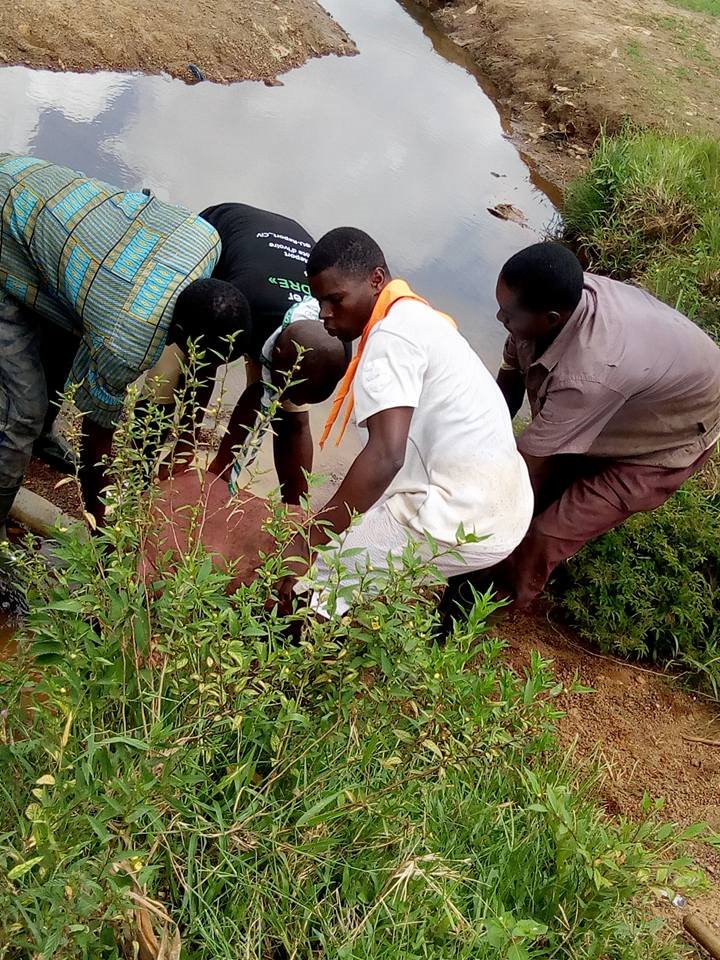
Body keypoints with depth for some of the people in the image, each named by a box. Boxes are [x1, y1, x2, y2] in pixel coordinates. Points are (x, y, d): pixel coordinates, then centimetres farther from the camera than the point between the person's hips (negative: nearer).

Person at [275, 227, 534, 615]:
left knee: (306, 575, -5)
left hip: (462, 522, -11)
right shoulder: (416, 317, 16)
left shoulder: (391, 335, -14)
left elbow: (386, 456, -27)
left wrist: (307, 542, -24)